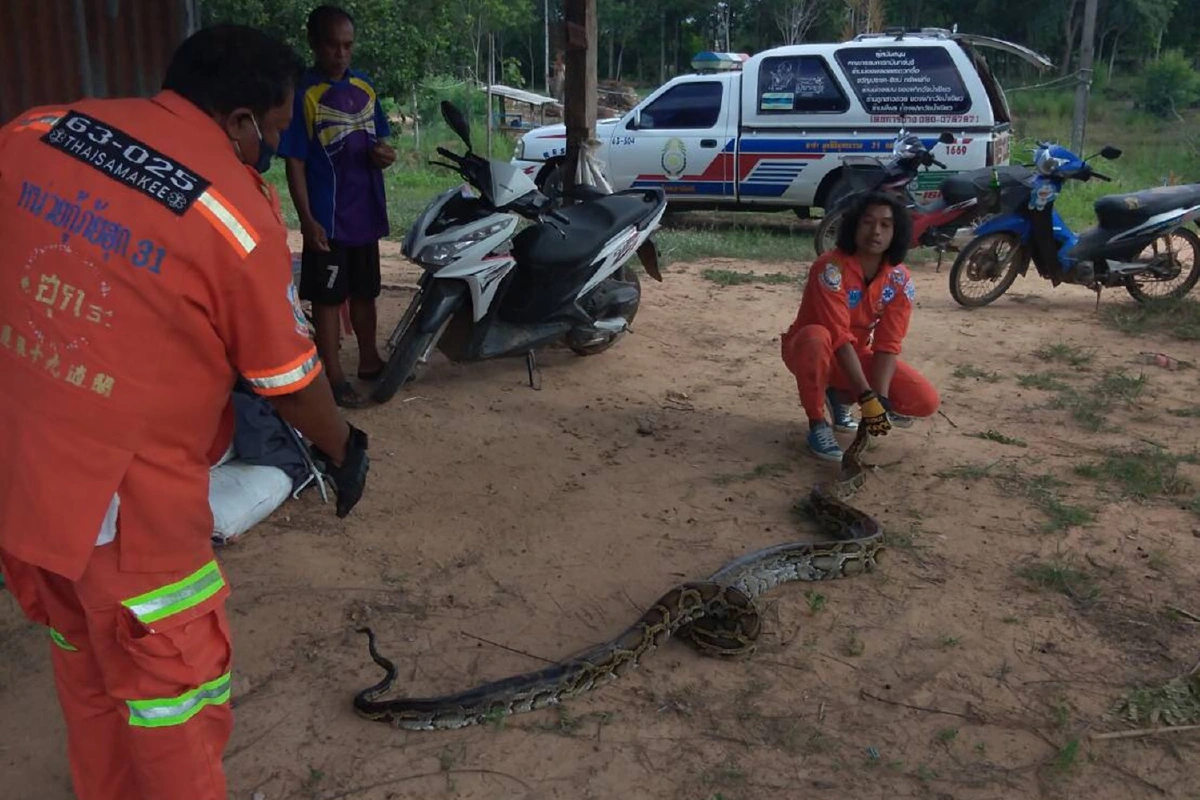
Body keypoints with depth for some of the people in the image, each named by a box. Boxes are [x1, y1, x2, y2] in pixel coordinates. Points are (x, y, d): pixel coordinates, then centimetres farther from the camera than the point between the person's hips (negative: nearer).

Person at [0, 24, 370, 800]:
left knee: (86, 677, 26)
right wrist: (346, 450, 10)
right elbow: (289, 381, -8)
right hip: (125, 501, -7)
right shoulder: (240, 216, -17)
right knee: (174, 697, 14)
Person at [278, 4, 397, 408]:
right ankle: (334, 379, 9)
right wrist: (307, 218, -18)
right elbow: (295, 162, -12)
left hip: (366, 212, 6)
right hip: (328, 218, -6)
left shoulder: (364, 87, 7)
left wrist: (384, 154, -6)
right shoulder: (303, 94, -10)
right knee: (328, 297, 2)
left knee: (365, 291, 17)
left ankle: (369, 361, 32)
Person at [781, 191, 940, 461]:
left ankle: (839, 397, 9)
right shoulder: (831, 267, -28)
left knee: (926, 401, -11)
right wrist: (866, 397, -38)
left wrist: (880, 397, -30)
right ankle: (817, 425, -20)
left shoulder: (900, 279, -12)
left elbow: (888, 344, -16)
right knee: (817, 337, -42)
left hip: (856, 354, 5)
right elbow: (839, 338, -33)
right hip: (805, 348, -5)